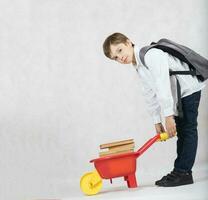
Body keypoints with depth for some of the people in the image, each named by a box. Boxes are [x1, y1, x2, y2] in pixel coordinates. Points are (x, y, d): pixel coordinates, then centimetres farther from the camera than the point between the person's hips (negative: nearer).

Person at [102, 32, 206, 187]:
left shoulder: (151, 54, -25)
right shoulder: (139, 67, 7)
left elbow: (163, 86, -31)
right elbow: (150, 94, 11)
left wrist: (168, 116, -32)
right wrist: (157, 121, 8)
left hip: (189, 88, -10)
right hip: (177, 95, 10)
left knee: (188, 130, -9)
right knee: (181, 132, 12)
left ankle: (183, 172, -10)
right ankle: (180, 171, 16)